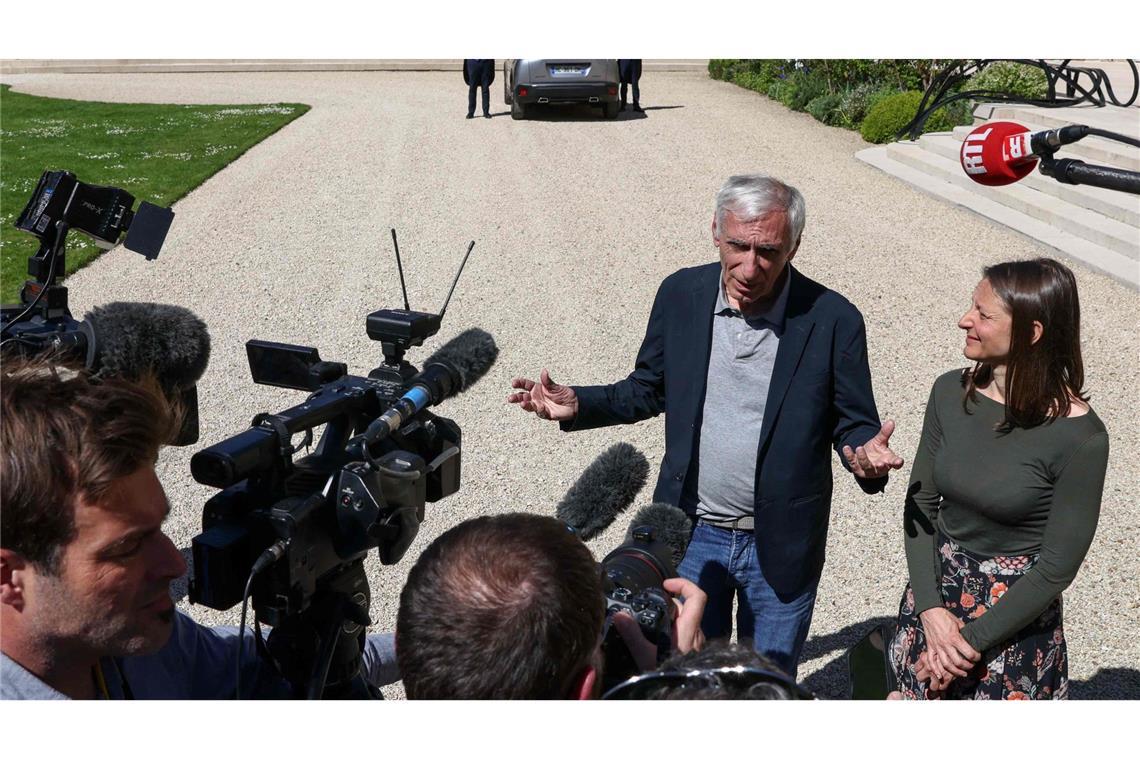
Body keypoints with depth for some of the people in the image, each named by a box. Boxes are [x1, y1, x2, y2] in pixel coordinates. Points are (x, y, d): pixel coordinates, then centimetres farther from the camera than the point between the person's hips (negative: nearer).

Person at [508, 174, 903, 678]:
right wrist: (577, 405, -10)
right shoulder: (680, 294, -7)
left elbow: (854, 423, -6)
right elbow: (649, 389, 6)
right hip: (691, 536, 2)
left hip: (779, 545, -2)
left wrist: (864, 453, -29)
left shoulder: (832, 320, -15)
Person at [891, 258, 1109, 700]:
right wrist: (931, 610, -11)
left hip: (1015, 623, -4)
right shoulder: (951, 392, -6)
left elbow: (1058, 566, -16)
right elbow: (919, 503, -2)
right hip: (934, 595, 4)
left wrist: (972, 640, -14)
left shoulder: (1079, 437, -20)